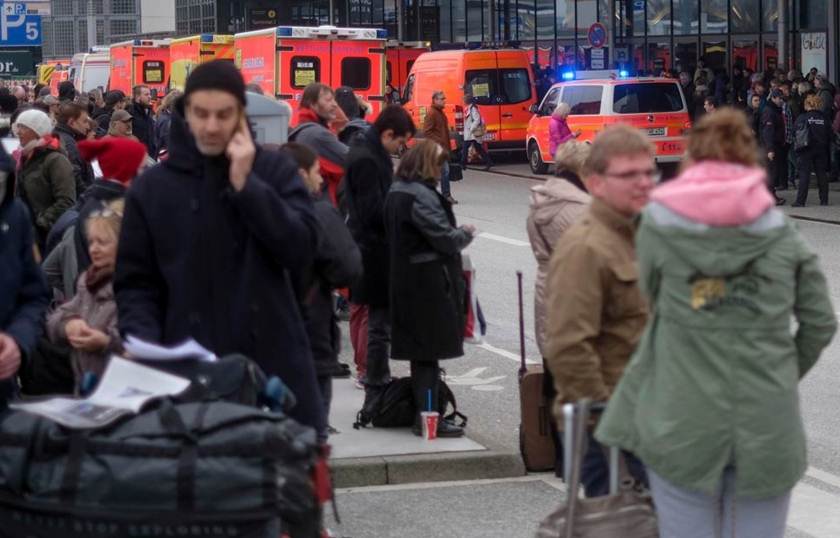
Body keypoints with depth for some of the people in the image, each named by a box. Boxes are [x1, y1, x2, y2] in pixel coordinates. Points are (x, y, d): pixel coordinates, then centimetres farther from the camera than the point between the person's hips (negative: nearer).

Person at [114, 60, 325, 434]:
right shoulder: (152, 187, 6)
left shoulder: (274, 170, 4)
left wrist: (245, 184, -12)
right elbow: (135, 282, 6)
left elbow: (301, 248, -9)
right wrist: (145, 344, -11)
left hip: (272, 364, 0)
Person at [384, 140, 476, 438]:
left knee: (420, 351, 13)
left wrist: (457, 233, 15)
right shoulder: (420, 195, -18)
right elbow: (445, 238, -19)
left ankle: (423, 413, 18)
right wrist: (466, 233, 1)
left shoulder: (397, 191, 12)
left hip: (406, 282, 9)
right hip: (430, 283, -9)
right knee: (430, 351, -4)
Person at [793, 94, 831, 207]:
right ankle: (824, 200, 11)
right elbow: (830, 136, 6)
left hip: (806, 150, -3)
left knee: (804, 175, -2)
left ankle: (800, 201, -5)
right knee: (822, 174, 9)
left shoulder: (802, 118, -9)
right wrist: (827, 150, 13)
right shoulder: (824, 119, 2)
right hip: (821, 150, 3)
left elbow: (796, 134, -7)